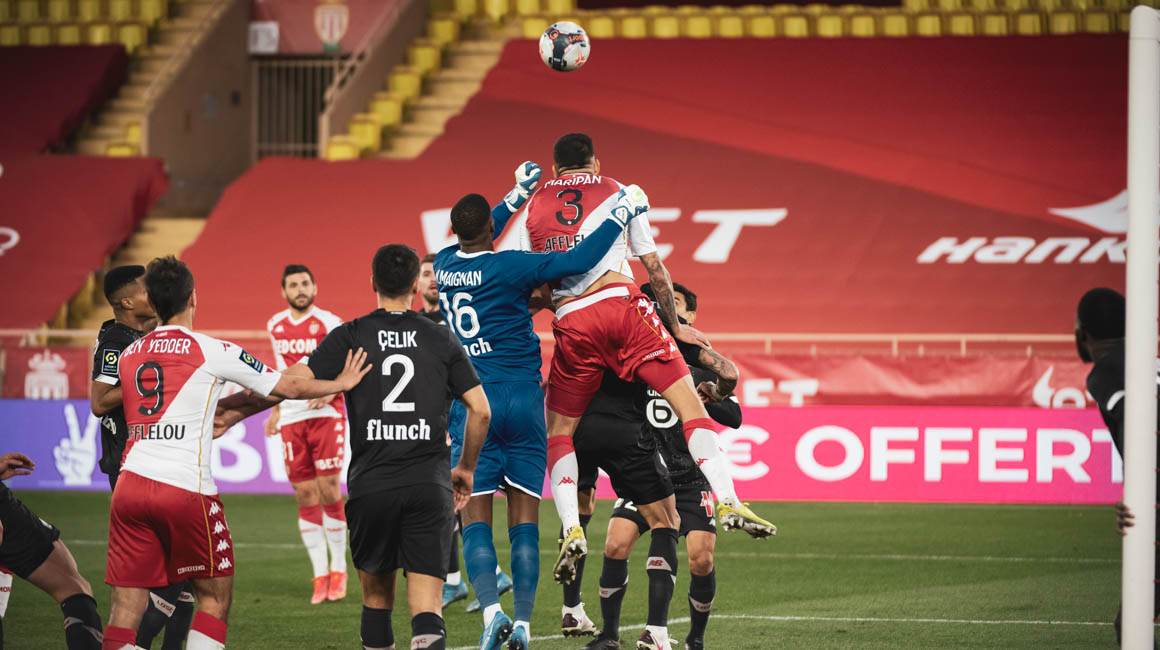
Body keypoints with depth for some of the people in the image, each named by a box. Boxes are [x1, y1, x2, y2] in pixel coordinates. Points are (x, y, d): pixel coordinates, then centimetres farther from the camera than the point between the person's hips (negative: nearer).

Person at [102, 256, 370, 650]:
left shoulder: (128, 356, 15)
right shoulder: (212, 352, 0)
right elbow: (289, 387, 8)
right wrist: (340, 383, 27)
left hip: (131, 482, 4)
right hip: (186, 488, -4)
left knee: (126, 606, 2)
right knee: (216, 597, 11)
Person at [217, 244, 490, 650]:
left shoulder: (349, 337, 3)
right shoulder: (442, 340, 7)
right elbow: (480, 410, 6)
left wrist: (234, 410, 5)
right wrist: (466, 468, 21)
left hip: (371, 484, 0)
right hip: (430, 486, 0)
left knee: (376, 594, 18)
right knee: (426, 606, -6)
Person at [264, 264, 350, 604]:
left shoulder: (329, 324, -5)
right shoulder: (276, 326, 11)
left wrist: (330, 390, -23)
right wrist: (276, 409, 24)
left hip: (326, 414, -4)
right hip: (292, 418, 4)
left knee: (328, 490, -7)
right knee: (304, 495, 1)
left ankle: (338, 570, 6)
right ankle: (319, 575, 6)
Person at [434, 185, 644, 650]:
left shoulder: (442, 264, 5)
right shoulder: (509, 267, -9)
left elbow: (473, 246, 27)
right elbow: (578, 261, -13)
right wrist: (619, 218, -1)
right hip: (522, 396, -2)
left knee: (475, 519, 1)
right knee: (524, 519, 3)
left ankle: (491, 609, -19)